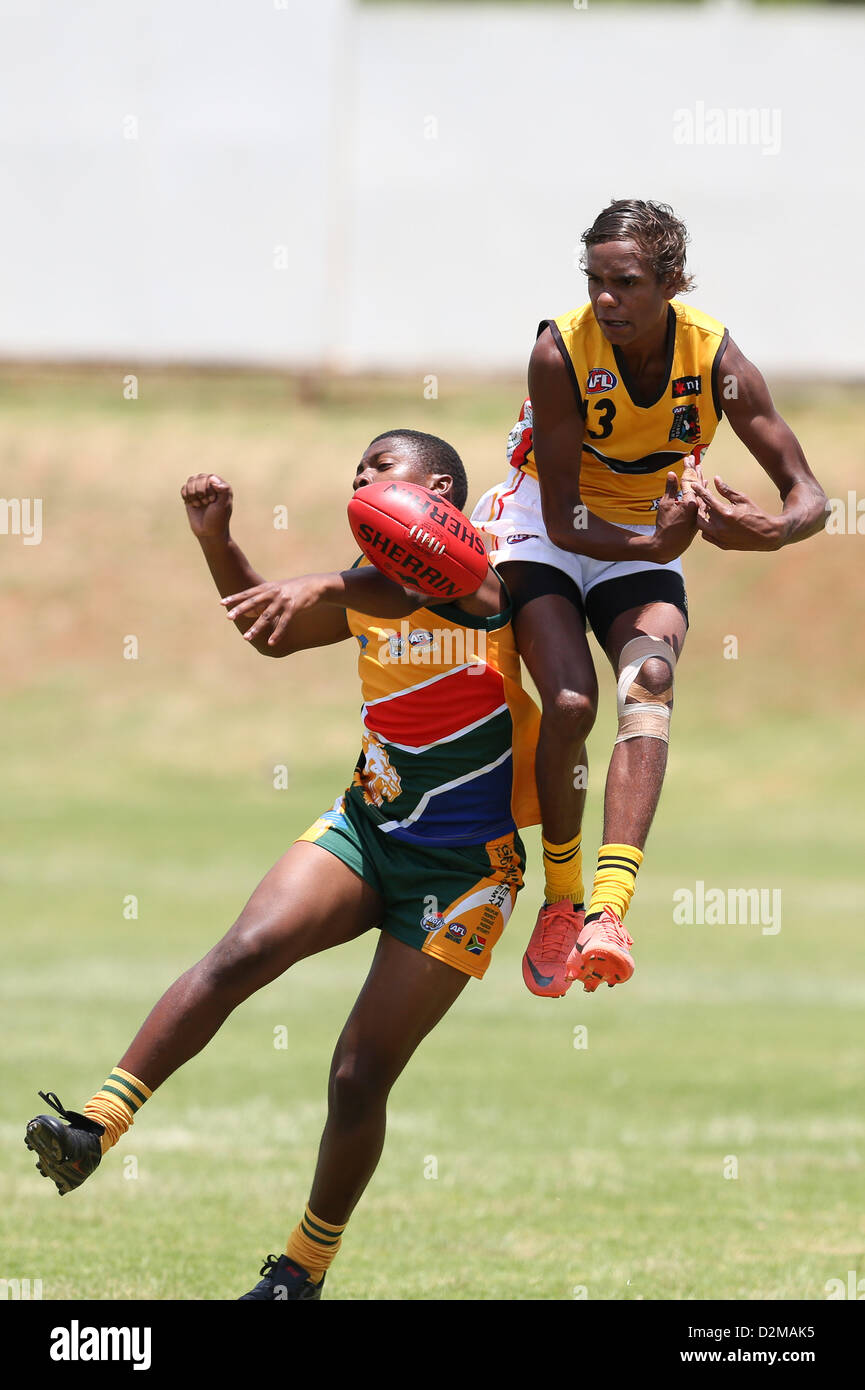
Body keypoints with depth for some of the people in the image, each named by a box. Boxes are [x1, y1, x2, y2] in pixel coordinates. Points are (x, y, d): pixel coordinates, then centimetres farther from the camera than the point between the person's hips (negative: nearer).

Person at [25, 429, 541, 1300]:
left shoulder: (487, 573, -9)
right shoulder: (367, 592, 10)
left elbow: (413, 590, -31)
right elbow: (270, 632, 23)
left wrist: (320, 588, -48)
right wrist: (215, 538, 7)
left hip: (462, 866, -5)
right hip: (366, 825, 5)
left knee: (361, 1073, -3)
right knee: (244, 951, -22)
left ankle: (305, 1267, 14)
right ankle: (98, 1124, -28)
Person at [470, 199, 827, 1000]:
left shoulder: (715, 359, -19)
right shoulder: (561, 353, -25)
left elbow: (810, 497, -16)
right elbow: (563, 519, -23)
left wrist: (775, 531, -41)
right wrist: (652, 544, -42)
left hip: (647, 540, 2)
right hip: (547, 527, -2)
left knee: (651, 678, -27)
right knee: (570, 702, -24)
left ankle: (608, 910, -40)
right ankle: (561, 902, -2)